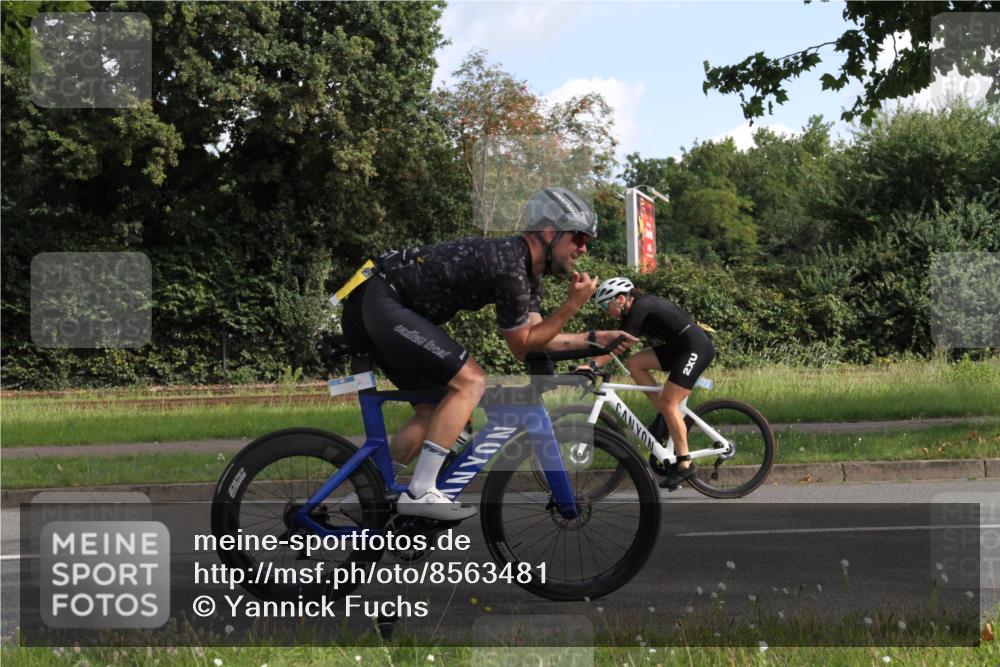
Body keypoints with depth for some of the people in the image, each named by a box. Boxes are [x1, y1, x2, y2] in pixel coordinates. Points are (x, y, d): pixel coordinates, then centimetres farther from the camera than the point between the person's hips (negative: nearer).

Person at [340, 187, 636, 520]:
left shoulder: (527, 269, 12)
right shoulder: (510, 267, -18)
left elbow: (537, 335, 15)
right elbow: (522, 345, -10)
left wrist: (597, 339, 9)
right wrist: (574, 304, -13)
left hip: (372, 311, 11)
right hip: (378, 304, -11)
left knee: (432, 411, 12)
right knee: (470, 381, -15)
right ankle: (420, 493, -16)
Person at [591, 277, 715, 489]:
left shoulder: (640, 307, -16)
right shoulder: (636, 310, 12)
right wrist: (596, 364, 8)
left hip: (697, 347, -10)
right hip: (678, 346, 10)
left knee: (669, 402, -15)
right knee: (634, 363, 0)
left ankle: (685, 464, -11)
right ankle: (668, 417, 4)